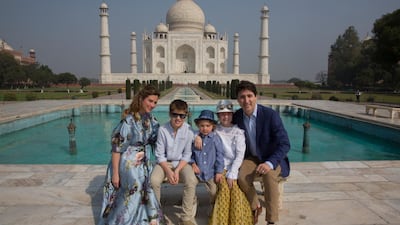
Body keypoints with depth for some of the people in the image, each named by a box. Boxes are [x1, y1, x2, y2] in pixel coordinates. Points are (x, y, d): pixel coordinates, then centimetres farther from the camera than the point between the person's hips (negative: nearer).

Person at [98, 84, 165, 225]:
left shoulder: (150, 118, 0)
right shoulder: (129, 120, -20)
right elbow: (117, 147, -18)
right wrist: (115, 173, -16)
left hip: (144, 162, 6)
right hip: (128, 163, -6)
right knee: (136, 187, -20)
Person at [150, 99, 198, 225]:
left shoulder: (189, 130, -13)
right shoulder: (163, 129, -14)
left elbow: (187, 154, -6)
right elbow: (159, 154, -7)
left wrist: (177, 170, -17)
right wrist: (168, 171, -18)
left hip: (181, 162, 0)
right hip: (165, 162, 0)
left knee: (191, 181, -28)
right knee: (154, 180, -26)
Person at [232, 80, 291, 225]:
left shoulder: (271, 115, -20)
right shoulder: (236, 117, -6)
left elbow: (285, 144, -21)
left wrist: (269, 163, -34)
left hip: (272, 159, -3)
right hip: (252, 158, 3)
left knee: (269, 175, -34)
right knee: (242, 177, -26)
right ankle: (255, 208, 3)